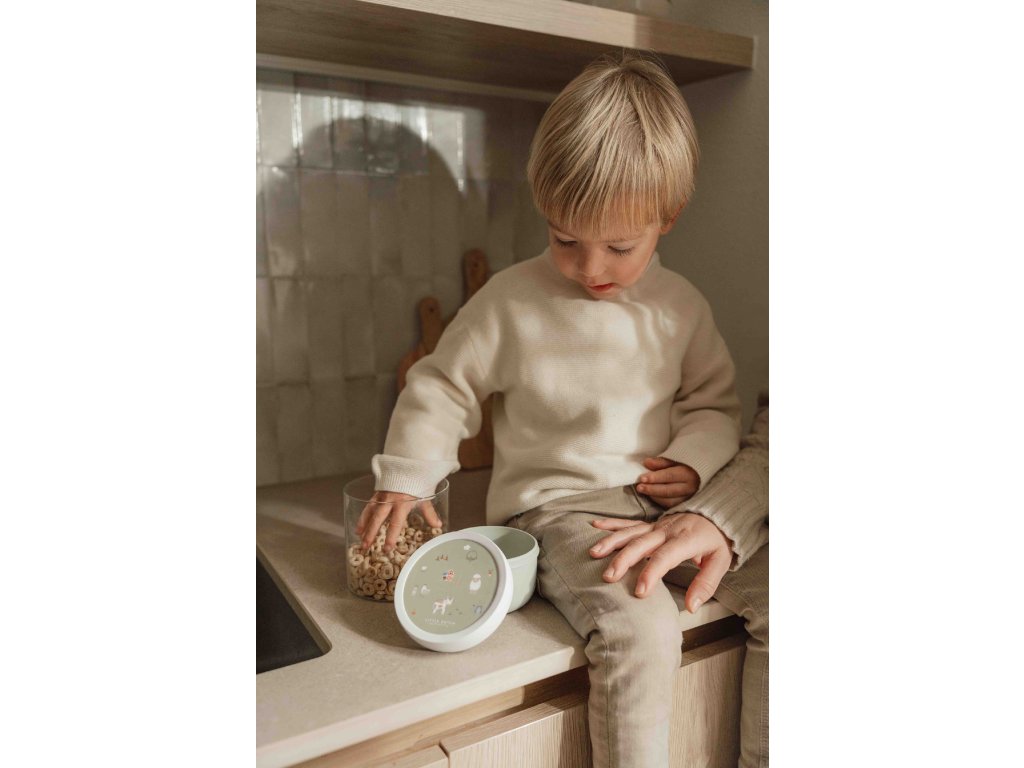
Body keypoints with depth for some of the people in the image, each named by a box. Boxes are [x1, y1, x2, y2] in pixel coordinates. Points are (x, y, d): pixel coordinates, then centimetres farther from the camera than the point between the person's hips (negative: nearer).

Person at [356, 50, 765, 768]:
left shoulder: (681, 306, 7)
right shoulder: (511, 300, -4)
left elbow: (715, 401, 15)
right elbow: (443, 386, 3)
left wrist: (694, 459, -5)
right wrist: (403, 478, -5)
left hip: (660, 503, 5)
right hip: (555, 507, -5)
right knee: (641, 629, -28)